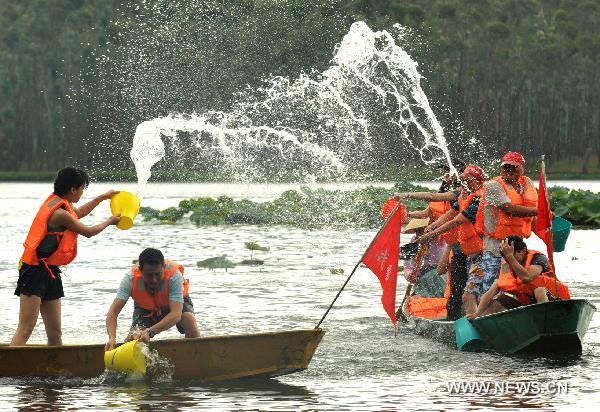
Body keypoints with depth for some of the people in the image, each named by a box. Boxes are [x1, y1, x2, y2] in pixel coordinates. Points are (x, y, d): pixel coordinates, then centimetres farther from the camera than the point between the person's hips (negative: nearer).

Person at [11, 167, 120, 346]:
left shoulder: (56, 201, 13)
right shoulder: (60, 213, -16)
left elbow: (77, 214, 38)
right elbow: (88, 232, -2)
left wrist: (103, 197, 44)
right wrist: (110, 222, 16)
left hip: (49, 271, 10)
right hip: (36, 271, -10)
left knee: (55, 332, 8)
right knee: (25, 330, -17)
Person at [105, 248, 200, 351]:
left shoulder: (174, 276, -39)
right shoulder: (130, 278, -34)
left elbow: (176, 314, -48)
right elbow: (113, 312, -37)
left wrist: (150, 332, -62)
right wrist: (112, 338, -56)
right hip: (145, 307, 2)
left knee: (188, 318, -32)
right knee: (132, 339, -20)